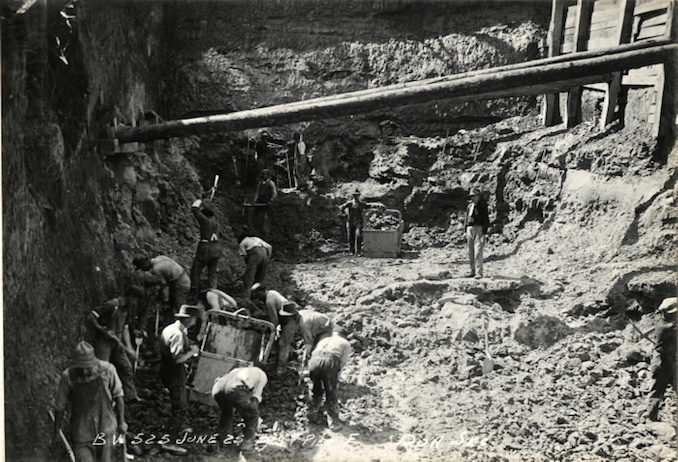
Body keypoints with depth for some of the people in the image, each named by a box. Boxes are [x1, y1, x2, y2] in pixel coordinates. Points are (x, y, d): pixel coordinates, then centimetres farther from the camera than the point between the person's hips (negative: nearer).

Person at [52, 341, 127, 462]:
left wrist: (121, 421, 3)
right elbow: (60, 406, -3)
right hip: (81, 433, -1)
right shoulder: (68, 377, -17)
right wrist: (56, 432, 6)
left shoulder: (107, 370, -16)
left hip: (105, 429, 1)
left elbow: (118, 395, -2)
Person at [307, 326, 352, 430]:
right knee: (330, 393, 13)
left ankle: (313, 413, 37)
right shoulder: (346, 343, 28)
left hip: (315, 359, 3)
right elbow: (343, 361, 14)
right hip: (330, 361, -2)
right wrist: (335, 376, 19)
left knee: (316, 389, 26)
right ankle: (333, 422, 20)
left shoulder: (324, 340, 37)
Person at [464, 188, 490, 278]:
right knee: (470, 252, 8)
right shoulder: (469, 206, 14)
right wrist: (466, 231, 17)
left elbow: (486, 220, -6)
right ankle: (473, 271, 15)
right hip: (470, 229, 6)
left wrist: (484, 232, -12)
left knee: (478, 251, -13)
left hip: (479, 229, -6)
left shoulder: (482, 206, -3)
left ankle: (479, 272, -14)